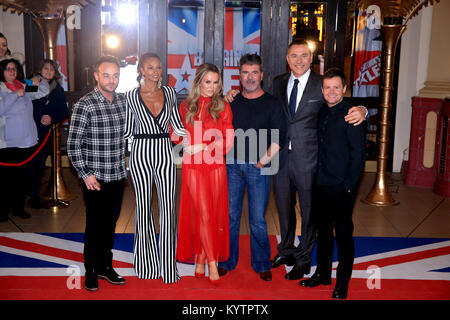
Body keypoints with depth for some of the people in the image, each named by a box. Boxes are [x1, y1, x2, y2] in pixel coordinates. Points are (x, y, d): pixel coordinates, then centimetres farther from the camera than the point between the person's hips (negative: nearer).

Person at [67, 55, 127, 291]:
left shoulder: (123, 100, 4)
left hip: (118, 176, 5)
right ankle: (91, 271, 22)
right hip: (95, 179, -5)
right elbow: (73, 145, -11)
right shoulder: (85, 105, -13)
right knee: (95, 225, 5)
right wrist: (86, 174, -13)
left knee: (110, 223, 14)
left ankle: (105, 266, 29)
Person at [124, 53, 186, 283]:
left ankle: (168, 266, 6)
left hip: (164, 154, 1)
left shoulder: (169, 92, 8)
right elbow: (128, 130, 8)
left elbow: (178, 126, 13)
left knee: (168, 209, -2)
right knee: (144, 206, 8)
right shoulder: (132, 96, 2)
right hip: (141, 154, -1)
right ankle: (146, 263, 22)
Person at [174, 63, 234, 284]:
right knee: (203, 214, -5)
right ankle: (212, 263, 0)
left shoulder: (223, 106, 4)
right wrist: (187, 144, -3)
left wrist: (203, 146, -11)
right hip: (193, 167, 0)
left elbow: (228, 141, -1)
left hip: (215, 167, 0)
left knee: (212, 214, 4)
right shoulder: (186, 106, 8)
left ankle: (200, 259, 17)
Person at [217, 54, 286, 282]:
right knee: (230, 215, 7)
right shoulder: (232, 102, 10)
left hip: (258, 167, -3)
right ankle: (227, 261, 19)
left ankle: (262, 264, 15)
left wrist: (263, 160, -8)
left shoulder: (271, 104, 2)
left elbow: (279, 138, -2)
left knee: (258, 220, 0)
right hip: (233, 165, 3)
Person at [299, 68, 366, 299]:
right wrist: (316, 179, 10)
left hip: (342, 188, -7)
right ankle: (322, 274, 31)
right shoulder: (321, 114, 10)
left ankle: (342, 283, 17)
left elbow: (359, 153, -12)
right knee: (323, 230, 16)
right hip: (321, 185, 7)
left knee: (343, 234, 4)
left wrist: (349, 185, -14)